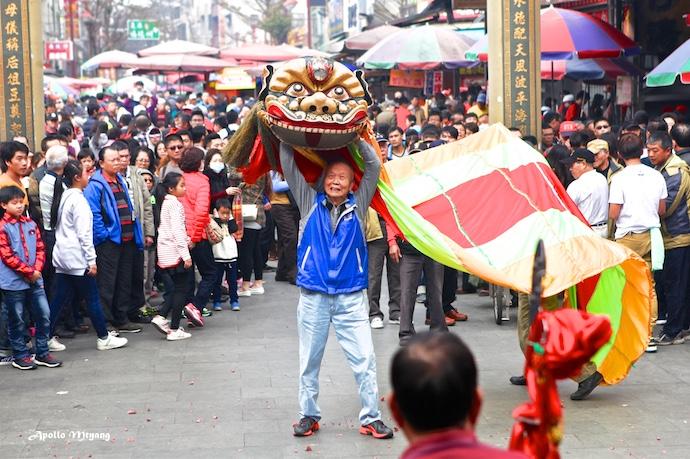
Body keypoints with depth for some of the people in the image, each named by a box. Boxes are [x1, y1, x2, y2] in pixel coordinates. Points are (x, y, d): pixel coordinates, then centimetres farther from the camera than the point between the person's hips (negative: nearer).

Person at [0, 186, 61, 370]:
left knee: (44, 315, 5)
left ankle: (43, 353, 16)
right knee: (17, 320, 5)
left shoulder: (30, 224, 9)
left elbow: (40, 249, 11)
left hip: (34, 280, 6)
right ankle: (20, 356, 16)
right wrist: (29, 272, -13)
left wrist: (37, 269, -5)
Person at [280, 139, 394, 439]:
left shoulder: (358, 206, 8)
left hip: (351, 297, 0)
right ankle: (308, 415, 21)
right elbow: (289, 165, 4)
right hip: (313, 297, 0)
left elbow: (374, 167, 3)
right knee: (309, 361, 8)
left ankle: (371, 418, 4)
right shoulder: (310, 203, 7)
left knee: (364, 360, -4)